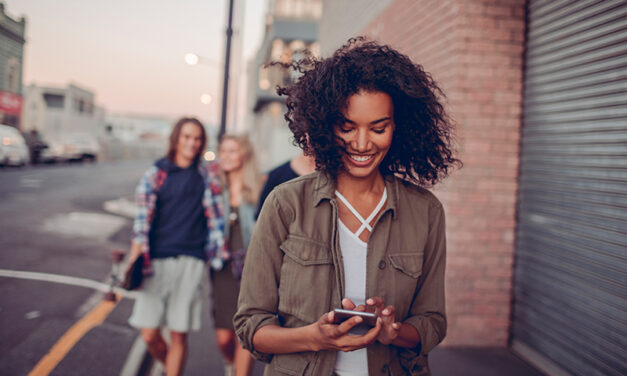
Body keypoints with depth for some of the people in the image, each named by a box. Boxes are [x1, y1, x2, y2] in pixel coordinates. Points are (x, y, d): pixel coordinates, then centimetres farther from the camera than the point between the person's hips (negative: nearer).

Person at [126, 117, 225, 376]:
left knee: (179, 335, 0)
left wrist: (220, 250, 6)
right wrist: (134, 259, -7)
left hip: (191, 261, 0)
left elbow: (215, 214, 11)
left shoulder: (208, 173, 9)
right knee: (150, 335, 1)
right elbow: (142, 220, 1)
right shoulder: (156, 174, 5)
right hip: (156, 260, 0)